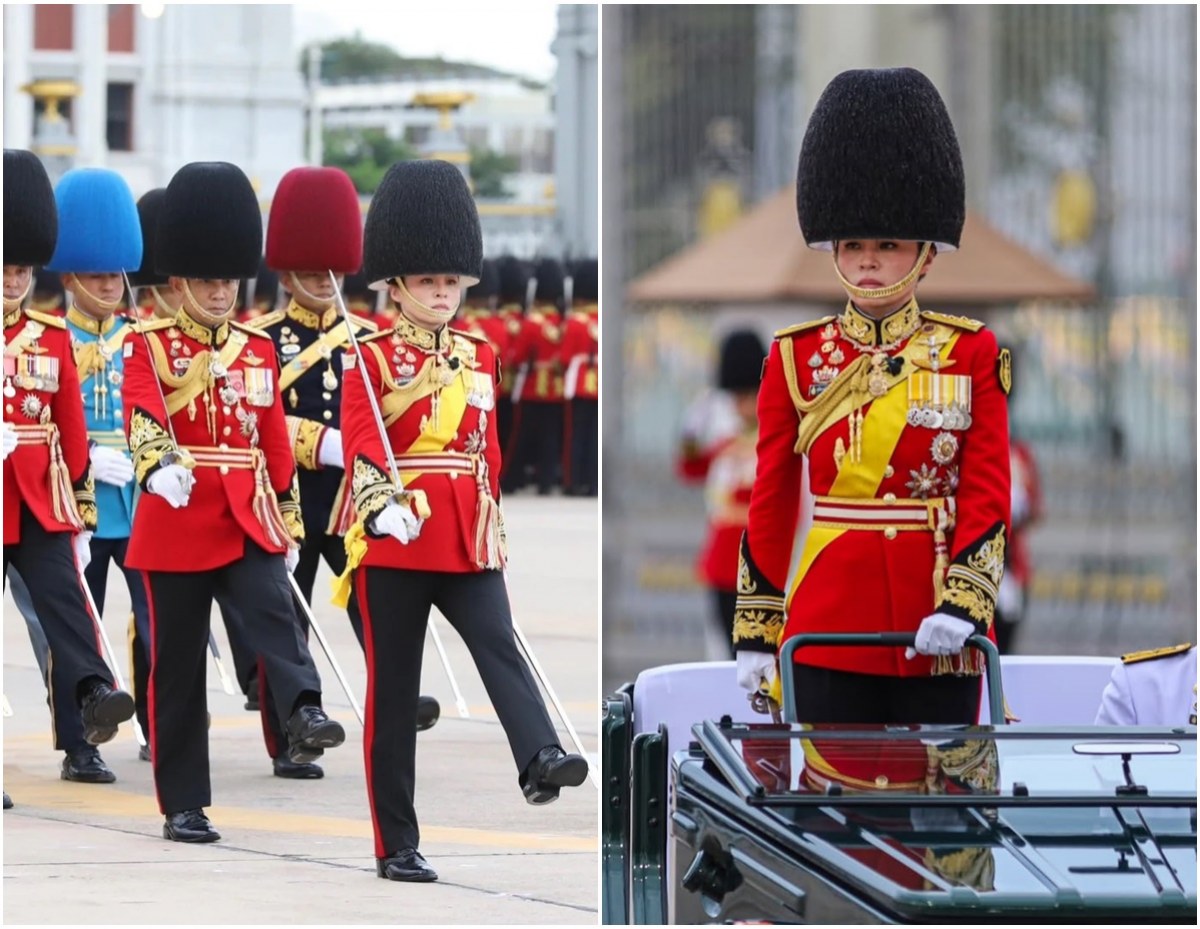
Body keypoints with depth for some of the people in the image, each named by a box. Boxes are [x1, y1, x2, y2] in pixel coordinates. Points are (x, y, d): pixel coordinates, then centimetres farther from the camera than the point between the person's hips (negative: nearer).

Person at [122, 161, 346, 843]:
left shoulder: (258, 352, 11)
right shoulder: (151, 347, -3)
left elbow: (276, 443, 15)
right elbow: (143, 419, -21)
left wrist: (289, 526, 13)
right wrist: (160, 469, -42)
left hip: (249, 518, 3)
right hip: (178, 518, -3)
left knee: (274, 610, -24)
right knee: (179, 664, 2)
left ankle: (305, 716, -45)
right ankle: (184, 805, 8)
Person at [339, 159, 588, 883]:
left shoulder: (479, 358, 13)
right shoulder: (371, 360, -2)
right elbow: (361, 448, -15)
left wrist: (495, 533, 20)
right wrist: (383, 506, -32)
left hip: (467, 544, 4)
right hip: (395, 545, -4)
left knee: (499, 645, -21)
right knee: (395, 694, 1)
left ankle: (541, 761, -43)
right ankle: (398, 846, 6)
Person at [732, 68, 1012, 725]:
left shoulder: (971, 353, 4)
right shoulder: (796, 358, 5)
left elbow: (987, 494, -1)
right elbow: (770, 505, 8)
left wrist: (962, 604, -15)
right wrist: (755, 632, 5)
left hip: (940, 638, 0)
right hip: (827, 633, 0)